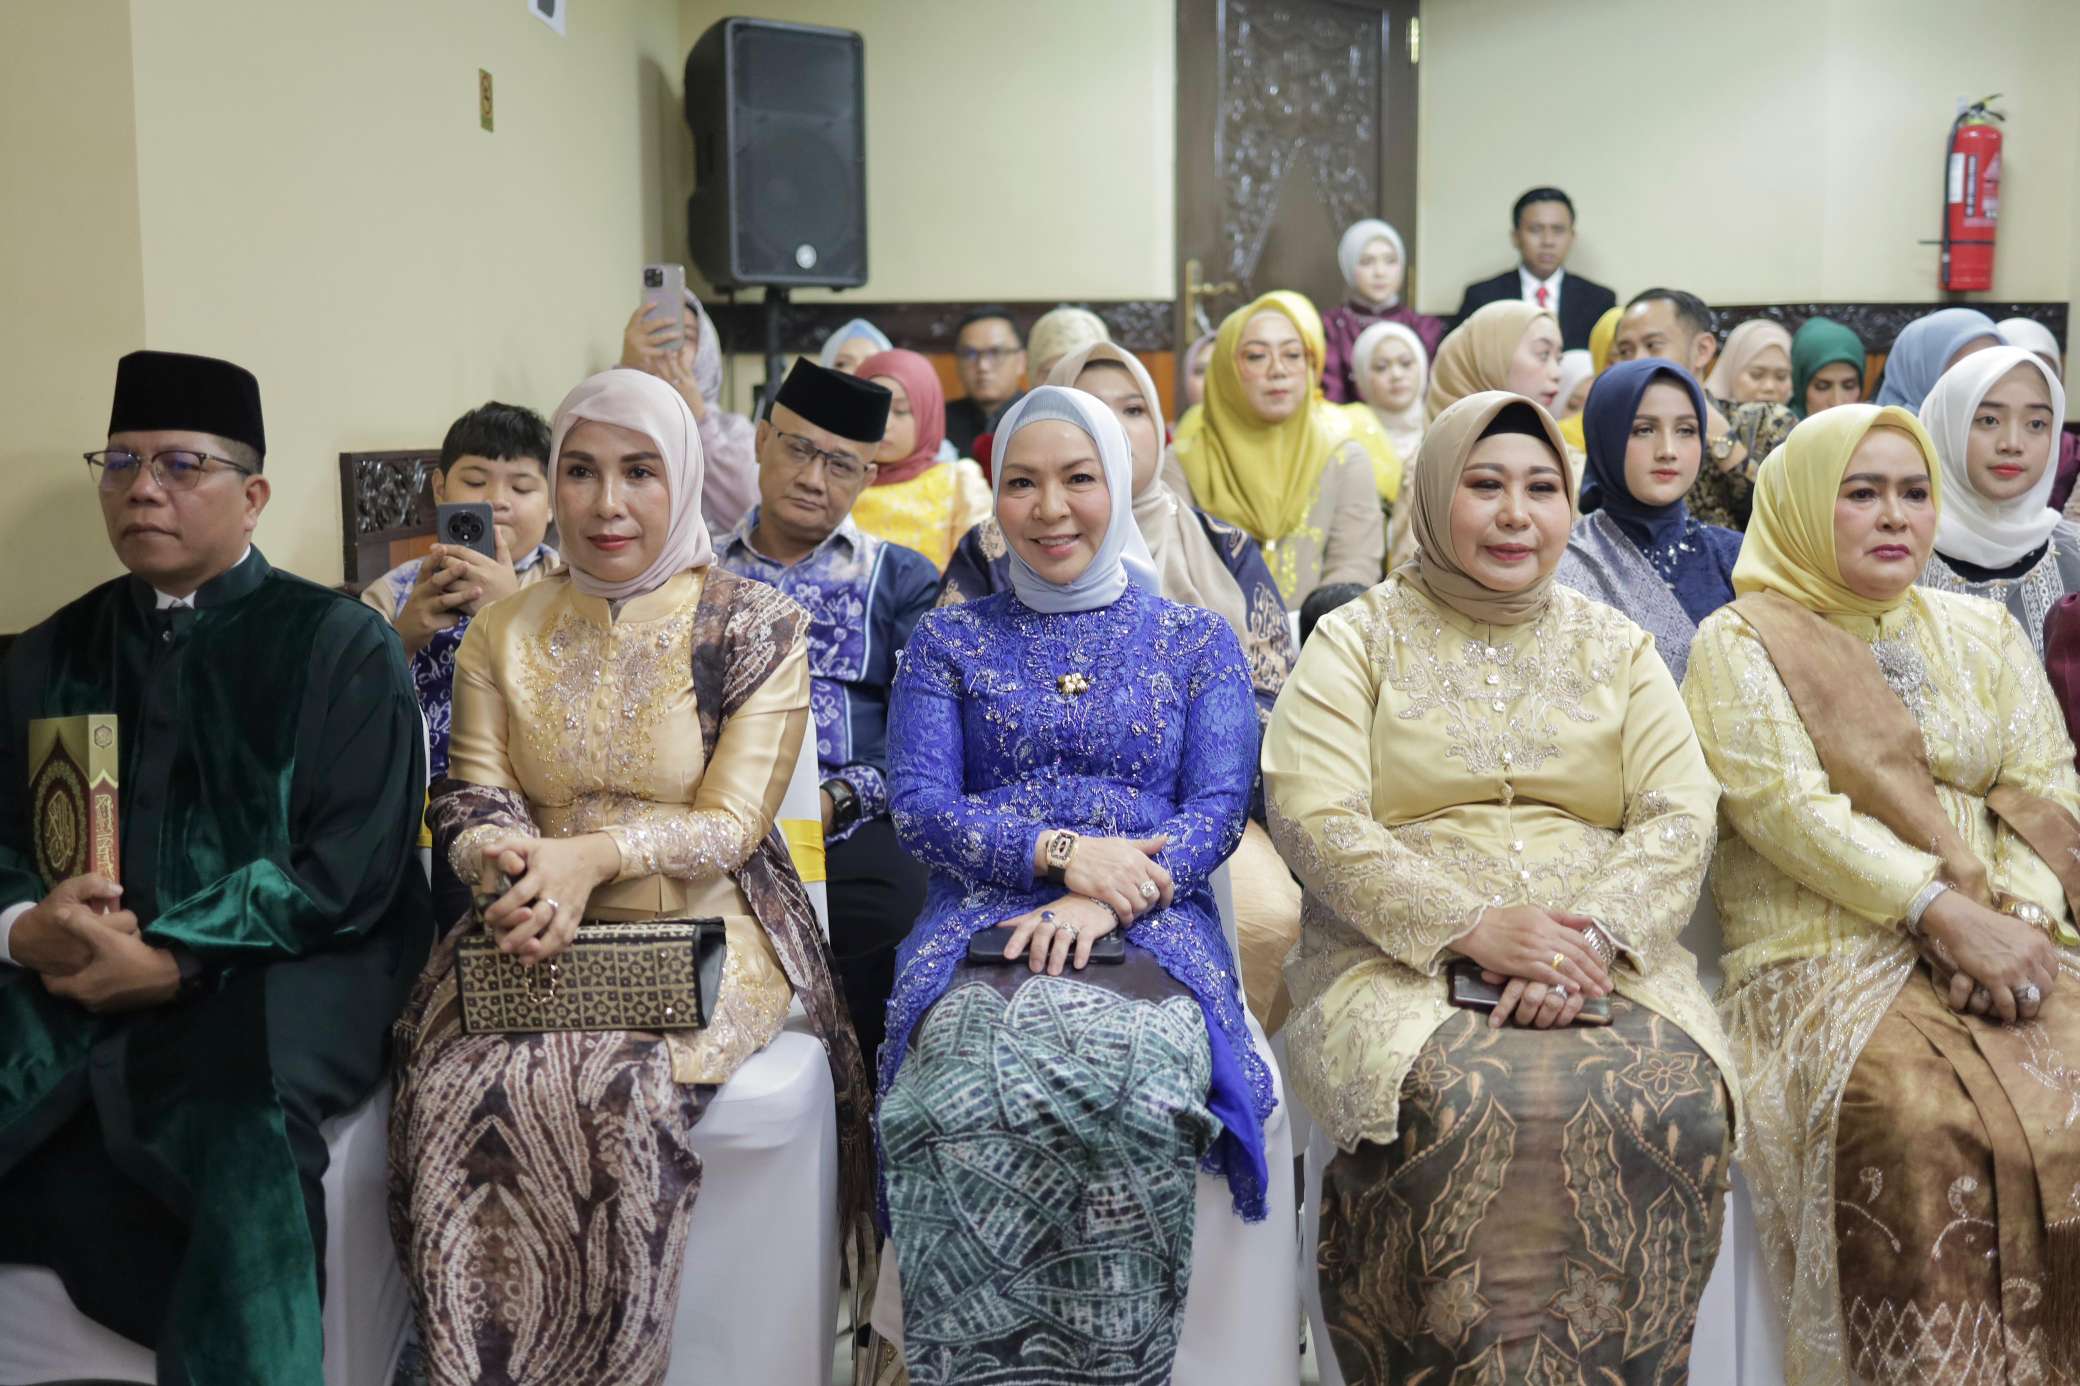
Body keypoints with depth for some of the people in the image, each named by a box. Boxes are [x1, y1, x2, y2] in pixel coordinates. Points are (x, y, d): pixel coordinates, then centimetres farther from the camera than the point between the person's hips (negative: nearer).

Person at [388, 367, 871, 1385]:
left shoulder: (756, 627, -1)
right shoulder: (504, 634, 11)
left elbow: (731, 826, -8)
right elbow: (469, 802, 5)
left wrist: (590, 855, -24)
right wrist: (508, 864, -20)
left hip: (704, 929, -3)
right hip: (538, 936, 3)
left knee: (617, 1092, -30)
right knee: (457, 1083, -25)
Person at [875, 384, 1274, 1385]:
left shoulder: (1199, 644, 17)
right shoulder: (949, 641, 18)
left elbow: (1218, 809, 5)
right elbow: (918, 805, 6)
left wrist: (1108, 899, -15)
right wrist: (1060, 852, -12)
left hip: (1154, 930, 0)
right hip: (979, 928, 1)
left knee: (1133, 1069, -37)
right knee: (982, 1067, -36)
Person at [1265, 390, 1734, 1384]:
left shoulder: (1614, 647, 18)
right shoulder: (1357, 640, 9)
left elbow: (1681, 814, 6)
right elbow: (1315, 818, -6)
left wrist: (1592, 930, -15)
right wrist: (1474, 927, -18)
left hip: (1602, 958, 3)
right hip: (1403, 958, -2)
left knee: (1675, 1108, -28)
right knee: (1467, 1107, -34)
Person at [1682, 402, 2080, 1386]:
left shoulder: (1982, 631, 22)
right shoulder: (1741, 641, 6)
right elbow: (1784, 804, -8)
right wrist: (1943, 910, -18)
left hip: (2001, 950, 4)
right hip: (1825, 959, -4)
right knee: (1922, 1126, -33)